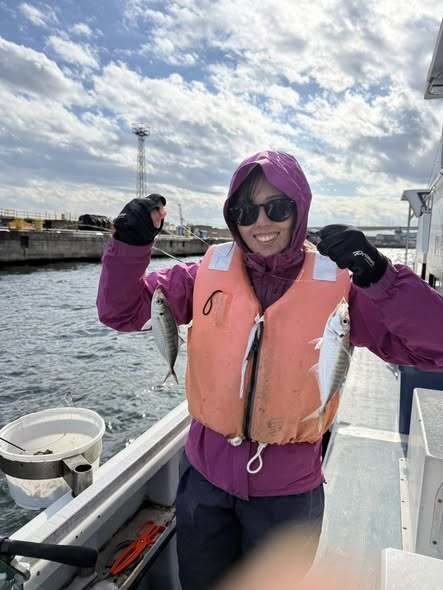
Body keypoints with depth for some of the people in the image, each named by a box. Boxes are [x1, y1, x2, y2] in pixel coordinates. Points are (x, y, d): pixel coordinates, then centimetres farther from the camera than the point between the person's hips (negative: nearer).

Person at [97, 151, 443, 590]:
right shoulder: (208, 274, -8)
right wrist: (130, 245, -23)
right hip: (206, 474, 2)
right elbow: (121, 312, -7)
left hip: (287, 488, -1)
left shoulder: (337, 285, -13)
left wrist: (379, 276, -33)